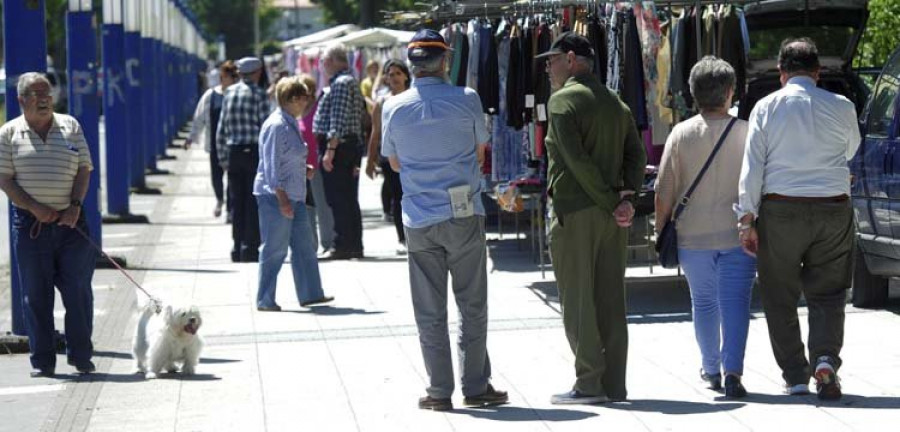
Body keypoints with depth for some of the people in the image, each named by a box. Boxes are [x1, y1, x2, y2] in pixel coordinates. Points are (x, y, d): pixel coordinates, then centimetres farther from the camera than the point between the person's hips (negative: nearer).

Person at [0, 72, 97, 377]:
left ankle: (81, 357, 12)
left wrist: (75, 205, -7)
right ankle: (42, 361, 10)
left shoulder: (70, 127, 9)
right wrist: (34, 208, -11)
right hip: (30, 223, -1)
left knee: (78, 291, 1)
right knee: (35, 294, 2)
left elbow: (84, 169, 7)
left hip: (70, 222, 1)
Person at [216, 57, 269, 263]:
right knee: (253, 203, 0)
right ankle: (250, 248, -3)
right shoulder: (259, 93, -7)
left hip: (233, 152, 5)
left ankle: (238, 249, 12)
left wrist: (223, 157, 15)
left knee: (237, 202, 10)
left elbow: (221, 129, 9)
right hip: (254, 151, -5)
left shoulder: (229, 93, 8)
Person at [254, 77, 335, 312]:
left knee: (304, 246, 12)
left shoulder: (291, 124, 14)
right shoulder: (276, 126, -17)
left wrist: (304, 169, 9)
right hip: (276, 196, -10)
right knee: (274, 250, -3)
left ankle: (311, 293, 20)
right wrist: (282, 199, -21)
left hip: (293, 196, 10)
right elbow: (272, 167, -19)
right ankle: (265, 301, 6)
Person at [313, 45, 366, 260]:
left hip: (338, 145, -10)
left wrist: (330, 149, -25)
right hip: (351, 145, 10)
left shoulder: (341, 83, -13)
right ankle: (354, 245, 15)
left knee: (338, 199, -8)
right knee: (349, 199, 12)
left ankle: (343, 246, -8)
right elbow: (361, 114, 21)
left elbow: (338, 120, -21)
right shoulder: (351, 81, 20)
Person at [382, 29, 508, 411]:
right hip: (464, 216, -1)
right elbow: (481, 152, 8)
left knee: (429, 311, 7)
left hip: (419, 219, 1)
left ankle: (439, 391, 8)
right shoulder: (466, 100, -6)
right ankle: (476, 387, 11)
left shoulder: (393, 108, -1)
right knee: (472, 305, 8)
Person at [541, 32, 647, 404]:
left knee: (578, 302, -2)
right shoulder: (617, 104, 17)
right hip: (612, 219, 7)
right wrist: (627, 197, -6)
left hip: (575, 213, -7)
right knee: (611, 303, 8)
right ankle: (614, 384, 9)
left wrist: (611, 203, -13)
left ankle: (590, 383, -4)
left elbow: (578, 160, -16)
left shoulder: (563, 99, -6)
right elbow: (637, 155, 6)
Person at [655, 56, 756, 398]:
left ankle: (711, 370, 27)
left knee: (703, 301, 16)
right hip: (737, 232, -1)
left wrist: (661, 230, 9)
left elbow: (664, 191, -2)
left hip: (693, 234, 2)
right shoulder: (745, 132, -4)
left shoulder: (681, 134, -2)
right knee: (735, 302, -3)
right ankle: (733, 370, -17)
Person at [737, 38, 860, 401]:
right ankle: (826, 357, -12)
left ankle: (795, 376, 9)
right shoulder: (841, 107, 2)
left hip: (780, 211, -1)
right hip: (833, 209, 1)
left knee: (780, 297, 9)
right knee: (827, 293, 10)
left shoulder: (766, 108, -2)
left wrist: (747, 220, -2)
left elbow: (752, 167, -5)